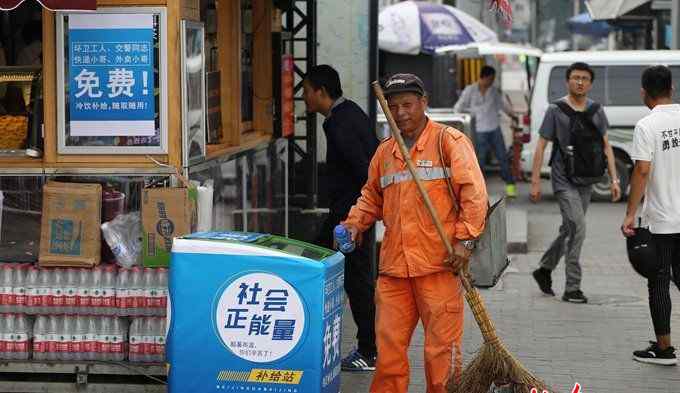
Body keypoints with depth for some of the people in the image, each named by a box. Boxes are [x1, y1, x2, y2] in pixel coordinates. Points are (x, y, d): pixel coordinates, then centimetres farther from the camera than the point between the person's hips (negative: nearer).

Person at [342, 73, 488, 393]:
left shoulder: (449, 140, 0)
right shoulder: (385, 151, 17)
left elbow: (474, 192, -7)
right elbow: (371, 196, 29)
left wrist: (465, 240, -14)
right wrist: (355, 222, 10)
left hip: (439, 264, -5)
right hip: (393, 266, 5)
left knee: (441, 347, -2)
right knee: (389, 345, 5)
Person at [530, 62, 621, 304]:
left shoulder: (596, 111, 9)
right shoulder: (556, 110, -4)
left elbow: (606, 146, 13)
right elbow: (541, 146, -3)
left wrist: (614, 179, 5)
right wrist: (535, 181, -8)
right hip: (563, 178, -5)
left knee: (569, 230, 13)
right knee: (577, 227, -15)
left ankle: (544, 270, 34)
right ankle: (572, 288, -9)